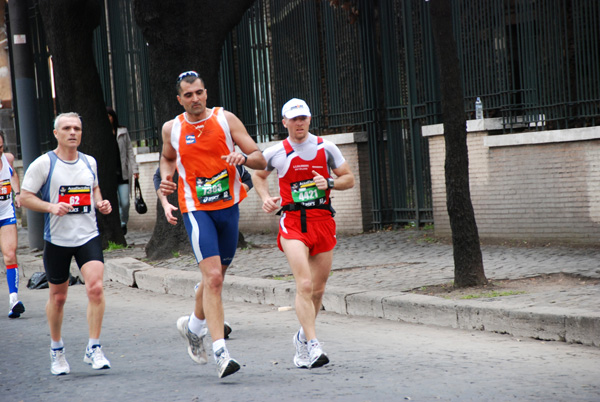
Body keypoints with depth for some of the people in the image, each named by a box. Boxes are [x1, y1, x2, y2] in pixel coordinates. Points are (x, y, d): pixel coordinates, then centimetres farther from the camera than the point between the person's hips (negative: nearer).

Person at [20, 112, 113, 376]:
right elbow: (25, 197, -6)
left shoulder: (89, 162, 7)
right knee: (58, 297, 9)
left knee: (95, 288, -17)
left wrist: (101, 203, 5)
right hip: (57, 238, -2)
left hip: (88, 236, 2)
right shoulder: (43, 164, -6)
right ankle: (56, 349, 30)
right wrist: (51, 207, -21)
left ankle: (93, 349, -7)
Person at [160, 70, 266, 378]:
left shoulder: (225, 119, -1)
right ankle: (220, 351, -20)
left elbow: (261, 161, -2)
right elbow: (167, 158, 24)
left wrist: (243, 158, -24)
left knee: (216, 276, 15)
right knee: (212, 276, -17)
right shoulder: (172, 129, 1)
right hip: (196, 209, -2)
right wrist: (166, 178, 3)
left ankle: (194, 325, 43)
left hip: (228, 206, 2)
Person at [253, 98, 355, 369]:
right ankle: (313, 346, -20)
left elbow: (349, 179, 10)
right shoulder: (275, 153, 3)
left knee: (317, 289, 10)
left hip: (323, 220, 3)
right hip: (292, 223, -2)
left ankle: (303, 337, 33)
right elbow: (258, 176, 22)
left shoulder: (325, 148, 4)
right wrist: (265, 198, 4)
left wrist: (328, 183, -9)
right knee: (304, 286, -18)